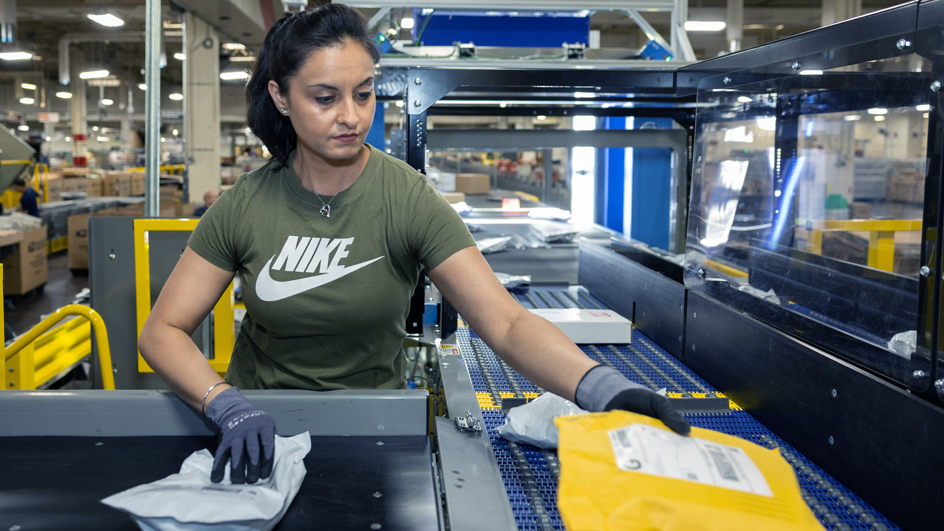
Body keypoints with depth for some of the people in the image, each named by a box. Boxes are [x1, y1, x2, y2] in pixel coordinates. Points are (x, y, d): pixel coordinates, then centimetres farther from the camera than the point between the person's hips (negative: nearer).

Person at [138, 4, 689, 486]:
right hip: (263, 426, 1)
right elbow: (163, 330, -7)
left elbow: (505, 321, -23)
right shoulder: (245, 206, -8)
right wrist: (228, 407, -26)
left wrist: (602, 387, -41)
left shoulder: (409, 200, -14)